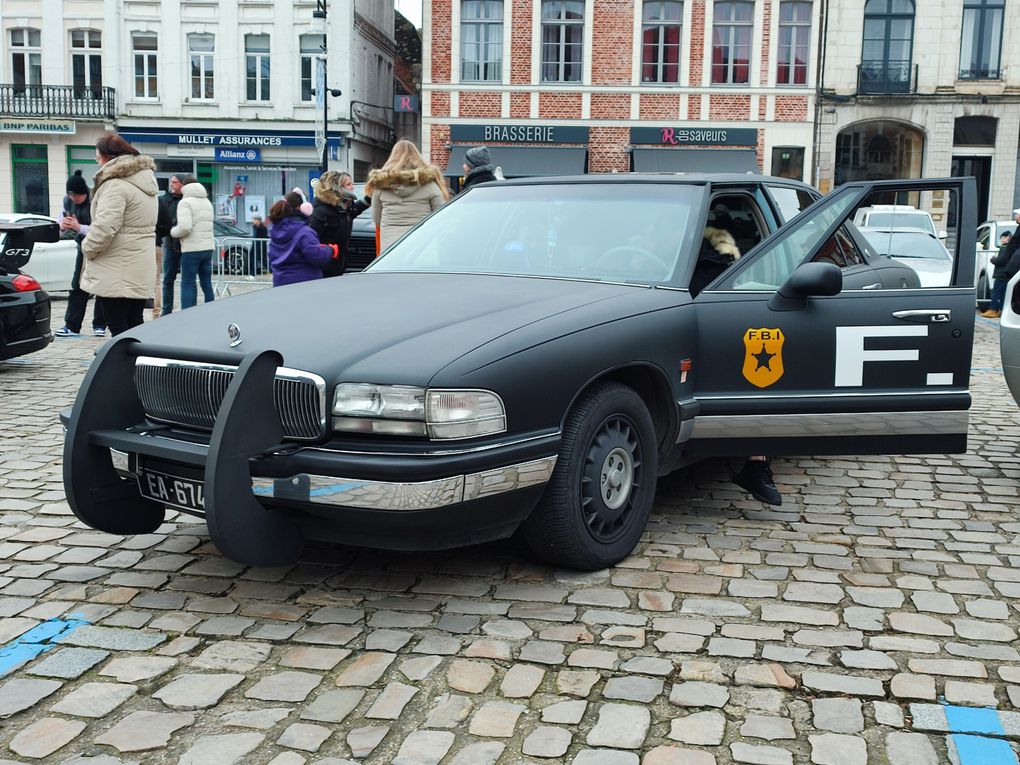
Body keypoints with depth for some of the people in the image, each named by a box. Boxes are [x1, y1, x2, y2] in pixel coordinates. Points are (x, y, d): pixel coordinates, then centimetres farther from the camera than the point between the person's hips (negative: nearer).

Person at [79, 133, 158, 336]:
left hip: (117, 273, -9)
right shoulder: (145, 181, 15)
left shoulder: (115, 184, -15)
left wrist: (88, 248, -6)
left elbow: (105, 226, -24)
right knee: (134, 325, 13)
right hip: (140, 271, 9)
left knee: (118, 328, -5)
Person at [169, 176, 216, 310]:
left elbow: (185, 227, -20)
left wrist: (173, 232, -1)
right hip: (208, 247, 7)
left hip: (192, 249, -7)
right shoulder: (207, 202, 18)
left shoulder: (185, 202, -8)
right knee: (207, 284, 12)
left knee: (188, 284, -3)